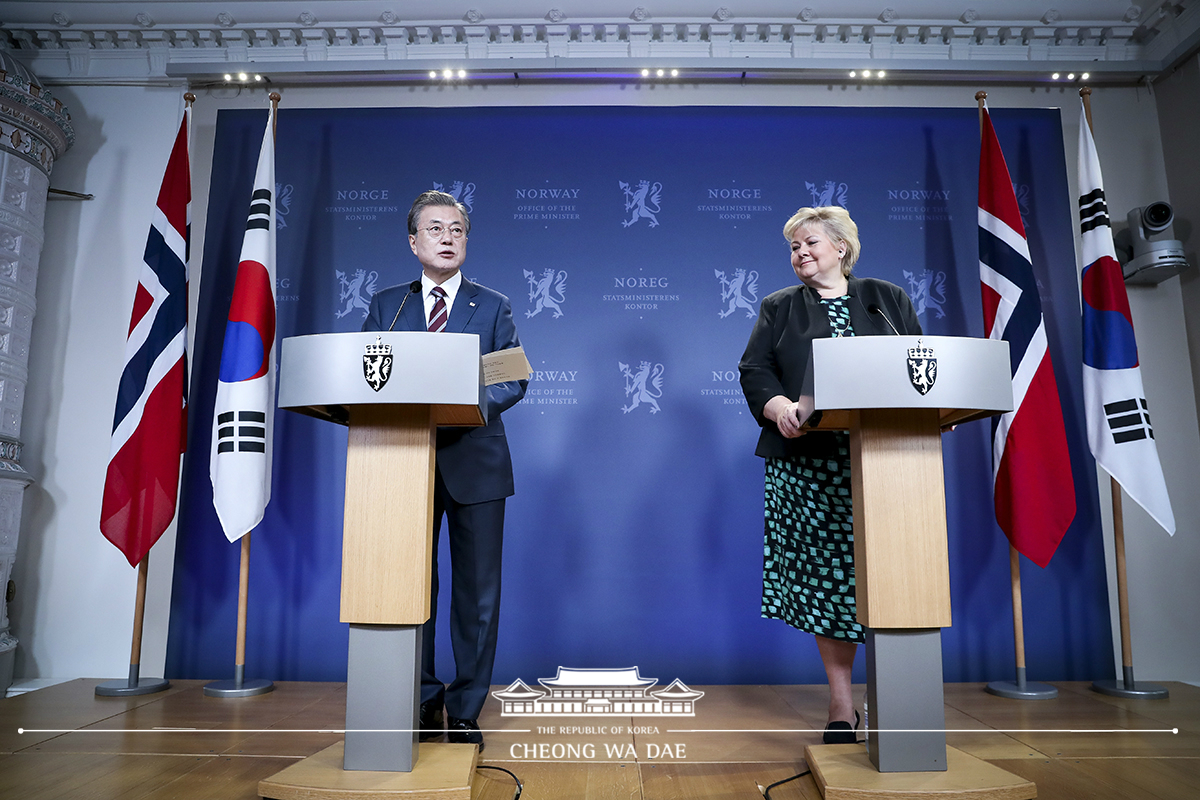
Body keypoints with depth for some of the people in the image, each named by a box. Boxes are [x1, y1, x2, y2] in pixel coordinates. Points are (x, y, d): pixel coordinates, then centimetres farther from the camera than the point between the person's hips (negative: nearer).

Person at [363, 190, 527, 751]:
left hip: (474, 463, -1)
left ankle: (465, 712, 17)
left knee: (478, 590, 3)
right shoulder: (385, 305, 12)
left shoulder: (494, 306, 8)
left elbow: (514, 380, -1)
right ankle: (421, 705, 24)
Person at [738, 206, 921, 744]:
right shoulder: (779, 308, 15)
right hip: (810, 464, 0)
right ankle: (841, 704, 11)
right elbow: (754, 371, 4)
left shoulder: (888, 299, 17)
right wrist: (780, 408, -16)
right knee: (824, 576, 0)